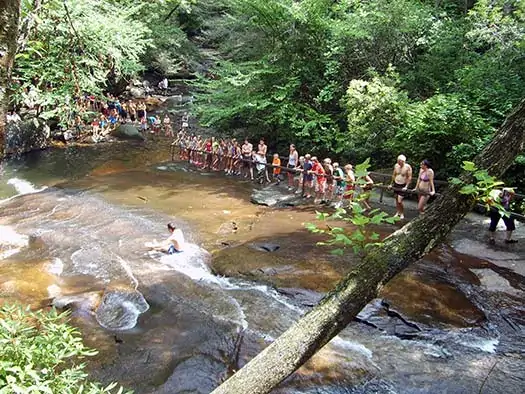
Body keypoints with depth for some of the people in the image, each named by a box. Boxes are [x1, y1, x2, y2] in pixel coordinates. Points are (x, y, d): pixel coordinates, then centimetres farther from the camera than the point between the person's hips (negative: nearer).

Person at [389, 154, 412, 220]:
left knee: (399, 201, -10)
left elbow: (409, 177, -14)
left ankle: (402, 213, 11)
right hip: (396, 184, 5)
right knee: (396, 199, 13)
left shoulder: (408, 167, -16)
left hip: (402, 186, -5)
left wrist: (406, 186, -19)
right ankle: (398, 212, 29)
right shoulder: (396, 166, -1)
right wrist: (391, 184, 14)